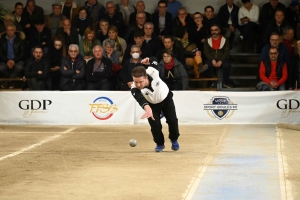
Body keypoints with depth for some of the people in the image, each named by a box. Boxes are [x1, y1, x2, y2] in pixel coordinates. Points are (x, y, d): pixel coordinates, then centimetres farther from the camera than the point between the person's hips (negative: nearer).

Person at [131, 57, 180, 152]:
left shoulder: (152, 72, -36)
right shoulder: (135, 89, -38)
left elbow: (154, 61, -11)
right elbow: (141, 100, -59)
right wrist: (147, 109, -76)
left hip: (166, 97, 1)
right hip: (151, 104, -1)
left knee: (172, 121, -3)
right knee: (155, 124, -15)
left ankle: (174, 140, 28)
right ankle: (159, 144, 14)